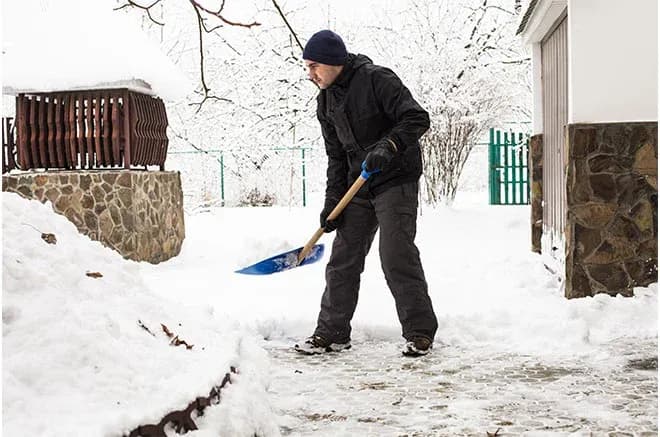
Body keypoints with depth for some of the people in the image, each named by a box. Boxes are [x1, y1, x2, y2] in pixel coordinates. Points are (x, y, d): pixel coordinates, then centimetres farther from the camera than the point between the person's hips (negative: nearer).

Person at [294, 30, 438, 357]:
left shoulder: (376, 79, -14)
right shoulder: (326, 101, 9)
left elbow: (416, 118, -19)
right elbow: (336, 156, 13)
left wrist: (388, 146, -34)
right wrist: (332, 201, 6)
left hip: (396, 181, -7)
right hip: (359, 187, 7)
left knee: (397, 257, -11)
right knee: (343, 259, 6)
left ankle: (420, 333, 2)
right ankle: (332, 333, 16)